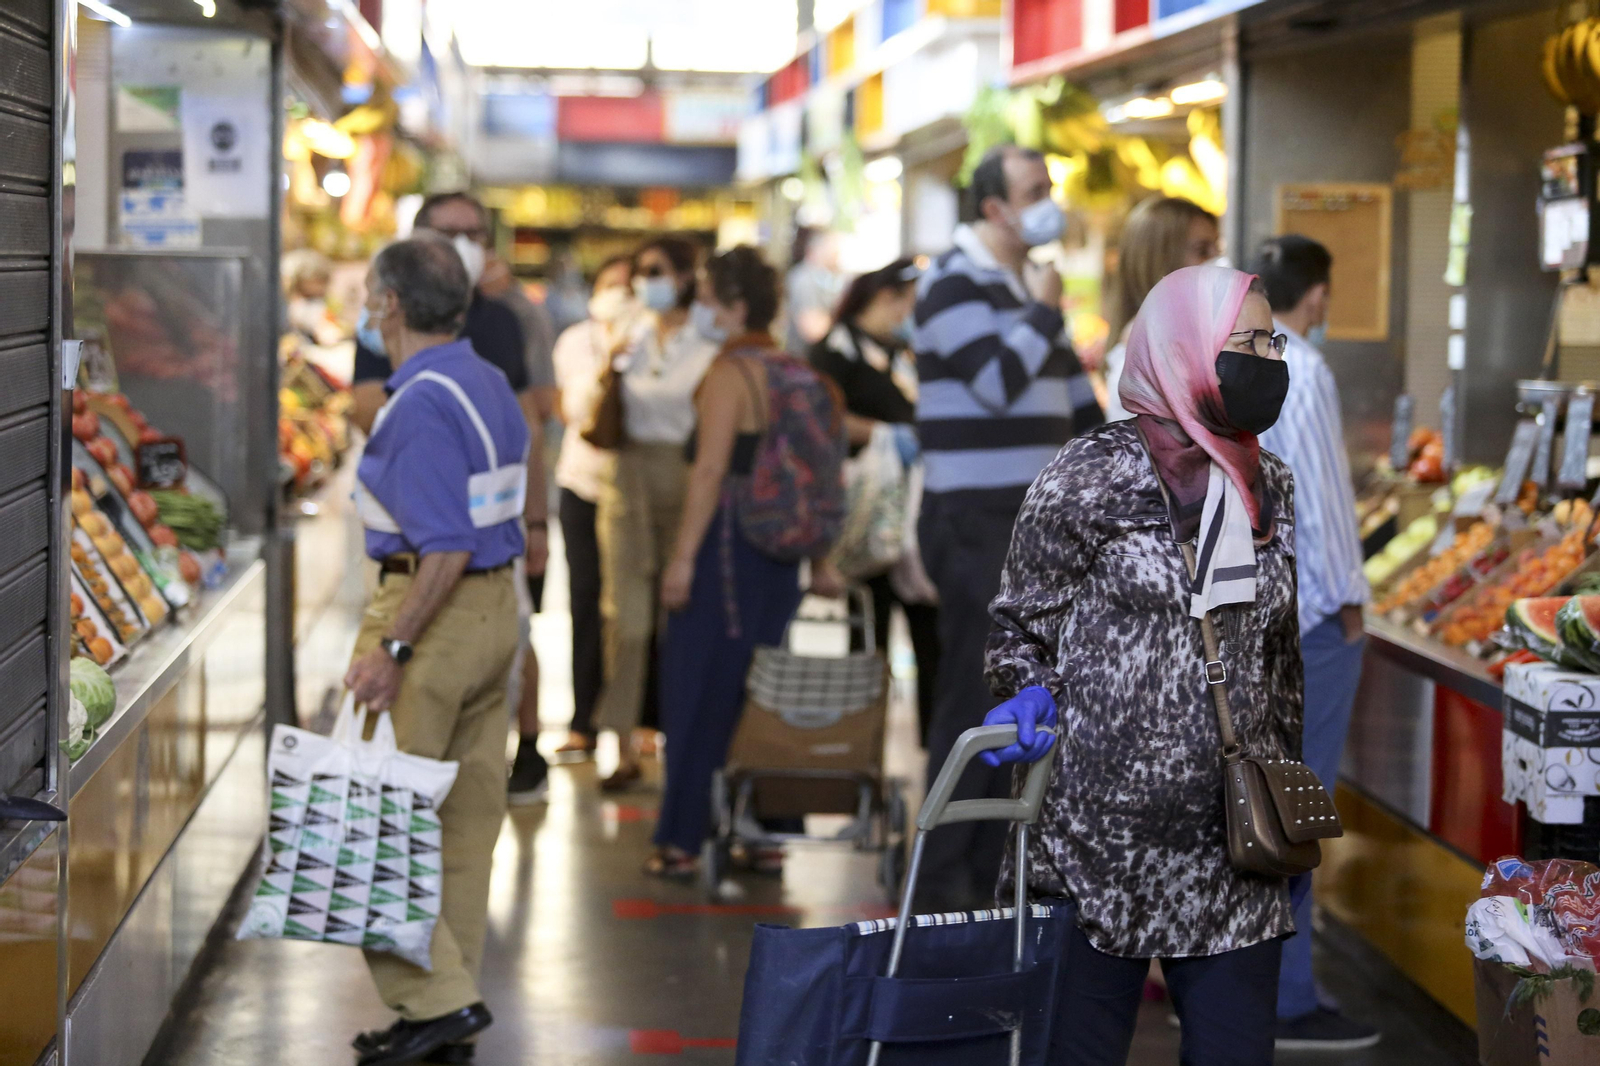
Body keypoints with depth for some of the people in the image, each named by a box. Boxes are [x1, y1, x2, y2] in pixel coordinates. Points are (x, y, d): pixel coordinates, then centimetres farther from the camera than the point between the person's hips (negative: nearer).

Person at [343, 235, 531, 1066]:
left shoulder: (420, 404, -18)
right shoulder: (491, 386, 11)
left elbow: (446, 549, -24)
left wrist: (392, 646, -22)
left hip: (434, 610, -10)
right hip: (497, 604, 10)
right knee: (468, 818, 12)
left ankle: (433, 997, -3)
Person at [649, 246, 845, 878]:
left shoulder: (730, 374, -12)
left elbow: (710, 470, -19)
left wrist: (683, 556, -18)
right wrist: (820, 562, 17)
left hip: (726, 542, -8)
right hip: (779, 552, 8)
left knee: (699, 690, -2)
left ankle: (684, 841, 0)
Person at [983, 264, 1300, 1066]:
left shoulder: (1270, 488, 12)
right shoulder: (1092, 479, -6)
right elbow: (1020, 627, 2)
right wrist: (1031, 696, -18)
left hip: (1231, 852, 5)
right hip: (1102, 841, -5)